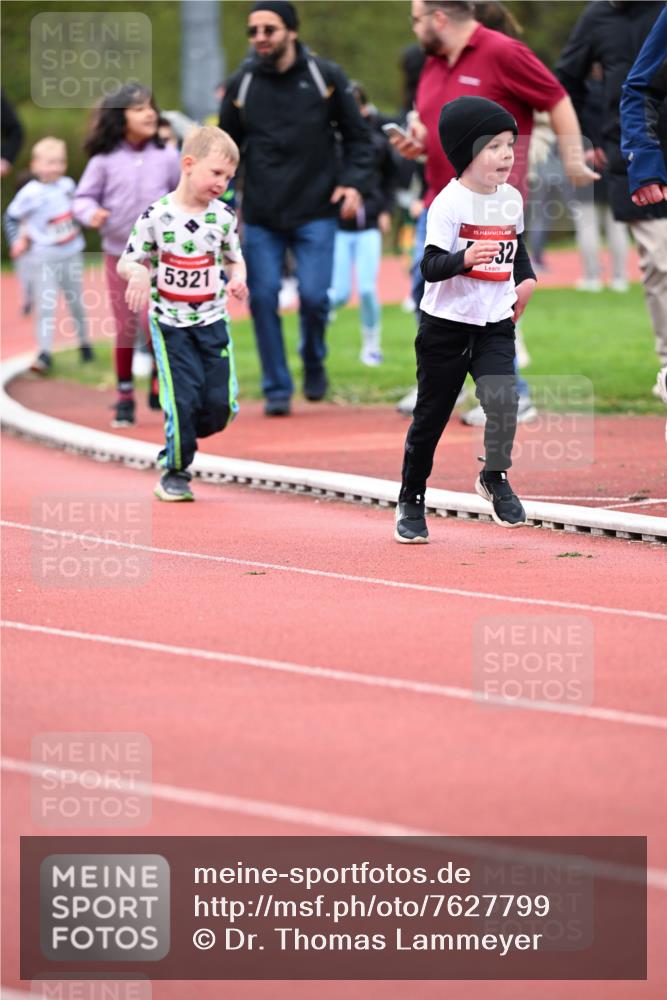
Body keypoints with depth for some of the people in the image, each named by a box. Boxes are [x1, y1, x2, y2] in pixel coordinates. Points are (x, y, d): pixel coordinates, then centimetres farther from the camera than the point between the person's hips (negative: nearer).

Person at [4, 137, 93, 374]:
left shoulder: (68, 185, -2)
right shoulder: (30, 193, -15)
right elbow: (11, 217, -3)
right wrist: (17, 240, -11)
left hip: (72, 254, 5)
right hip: (44, 258, -5)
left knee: (76, 302, 17)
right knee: (45, 307, -10)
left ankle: (84, 343, 34)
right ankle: (45, 353, -11)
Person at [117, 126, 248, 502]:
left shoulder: (223, 216, -1)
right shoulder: (156, 216, -10)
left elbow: (235, 259, 11)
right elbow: (127, 262, -2)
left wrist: (238, 278, -12)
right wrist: (137, 273, -26)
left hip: (213, 320, 3)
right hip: (170, 322, -3)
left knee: (220, 403, -3)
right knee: (183, 399, -8)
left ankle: (183, 437, 26)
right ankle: (175, 473, 9)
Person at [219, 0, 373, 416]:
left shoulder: (326, 77, 0)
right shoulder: (241, 85, 4)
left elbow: (358, 136, 7)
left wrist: (354, 182, -8)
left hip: (315, 213, -2)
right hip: (261, 218, 2)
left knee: (314, 296, -10)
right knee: (263, 298, -5)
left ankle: (314, 362, 20)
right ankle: (277, 389, 6)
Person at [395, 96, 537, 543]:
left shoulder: (511, 198, 4)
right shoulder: (450, 203, -14)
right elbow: (430, 266, -20)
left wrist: (526, 278, 10)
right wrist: (466, 258, -36)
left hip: (495, 325, 4)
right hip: (446, 325, -4)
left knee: (503, 399, -18)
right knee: (431, 416, 5)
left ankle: (495, 477, 6)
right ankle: (411, 501, 21)